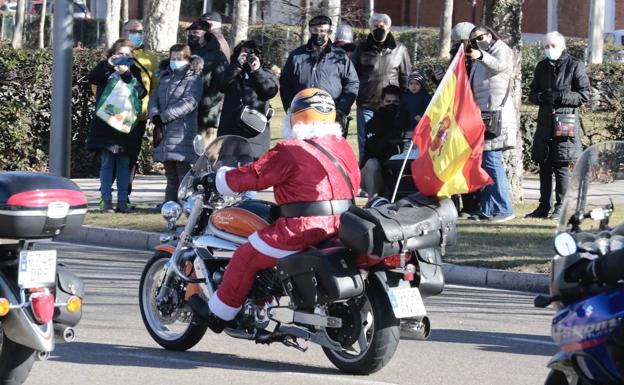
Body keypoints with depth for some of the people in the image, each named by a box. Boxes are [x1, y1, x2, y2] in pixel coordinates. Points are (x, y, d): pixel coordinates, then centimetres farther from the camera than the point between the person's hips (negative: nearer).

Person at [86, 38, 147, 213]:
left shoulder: (134, 72, 12)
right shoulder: (105, 69, 8)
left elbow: (141, 92, -2)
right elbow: (92, 78, -12)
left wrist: (127, 75, -14)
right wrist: (108, 64, -22)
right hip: (105, 123, -2)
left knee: (124, 164, 3)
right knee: (107, 163, -2)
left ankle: (122, 201, 6)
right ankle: (107, 201, -1)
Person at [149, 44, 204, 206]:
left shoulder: (193, 79, -2)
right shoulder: (165, 77, 20)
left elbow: (189, 103, -13)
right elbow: (154, 97, 15)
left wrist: (164, 116, -16)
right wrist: (154, 115, -7)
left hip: (183, 132, -7)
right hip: (165, 132, 7)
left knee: (182, 169, -12)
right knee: (170, 173, 11)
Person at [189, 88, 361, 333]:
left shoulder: (290, 152, -11)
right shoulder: (344, 148, 9)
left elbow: (252, 176, -6)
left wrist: (218, 177, 11)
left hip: (303, 229, -8)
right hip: (341, 227, 8)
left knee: (246, 257, 8)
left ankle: (218, 313, 17)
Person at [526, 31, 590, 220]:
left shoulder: (575, 66, -1)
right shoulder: (542, 66, 15)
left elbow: (584, 95, -4)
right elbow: (532, 94, 19)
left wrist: (560, 97, -16)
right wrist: (540, 97, -5)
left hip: (565, 122, -5)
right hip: (545, 121, 5)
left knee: (561, 166, -7)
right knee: (544, 166, 7)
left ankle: (560, 207, -2)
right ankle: (544, 207, 14)